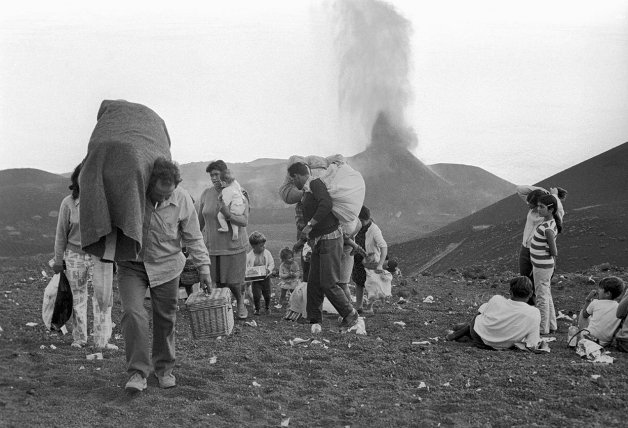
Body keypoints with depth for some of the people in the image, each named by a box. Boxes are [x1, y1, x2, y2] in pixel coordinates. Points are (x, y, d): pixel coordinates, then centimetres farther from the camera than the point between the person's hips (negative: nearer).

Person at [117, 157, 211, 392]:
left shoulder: (182, 199, -13)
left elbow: (193, 237, -1)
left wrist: (203, 267, -1)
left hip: (166, 265, 1)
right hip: (132, 265, -1)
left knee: (165, 319, 7)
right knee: (133, 313, -16)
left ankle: (164, 369, 26)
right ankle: (137, 372, -10)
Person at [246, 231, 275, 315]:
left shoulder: (267, 253, -6)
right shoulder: (249, 256, -14)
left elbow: (271, 264, 0)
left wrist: (268, 270, -19)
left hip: (265, 277, 2)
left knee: (267, 294, 12)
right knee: (256, 295, -5)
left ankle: (267, 307, 36)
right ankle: (257, 309, 18)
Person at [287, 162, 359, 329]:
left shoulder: (316, 184, -13)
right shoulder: (307, 193, 16)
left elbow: (326, 203, -30)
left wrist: (309, 225, -26)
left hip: (330, 240, -9)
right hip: (318, 243, 9)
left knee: (328, 283, -9)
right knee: (314, 283, 6)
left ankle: (350, 314, 6)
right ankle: (314, 321, 11)